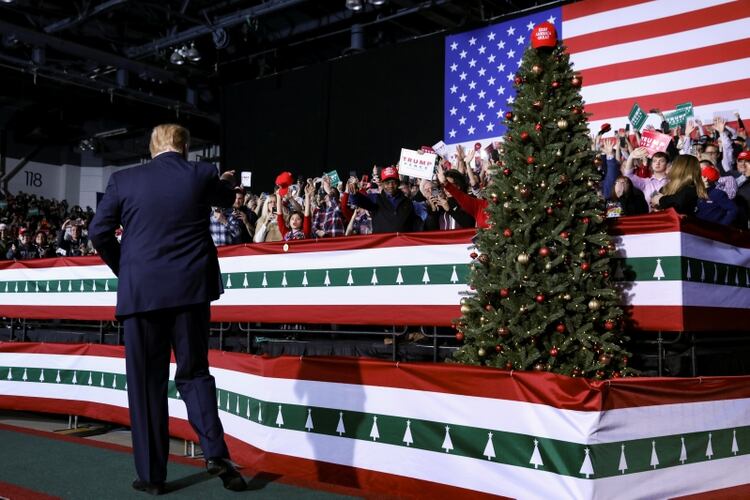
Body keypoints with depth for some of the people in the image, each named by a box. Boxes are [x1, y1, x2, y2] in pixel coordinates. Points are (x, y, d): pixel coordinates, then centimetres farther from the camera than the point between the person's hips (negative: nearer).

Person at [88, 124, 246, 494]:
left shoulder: (123, 180, 1)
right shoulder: (202, 174, 2)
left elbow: (99, 232, 1)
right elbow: (226, 198, 24)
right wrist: (227, 181, 47)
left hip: (141, 292, 0)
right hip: (190, 289, 1)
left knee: (146, 383, 7)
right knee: (194, 372, 13)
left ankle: (151, 474, 13)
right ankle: (215, 453, -2)